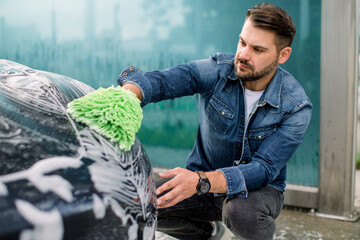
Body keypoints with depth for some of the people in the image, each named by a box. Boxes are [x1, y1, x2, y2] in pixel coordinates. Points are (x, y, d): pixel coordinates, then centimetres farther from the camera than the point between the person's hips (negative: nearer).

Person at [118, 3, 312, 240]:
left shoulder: (297, 107, -18)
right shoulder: (217, 71, -14)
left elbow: (263, 169, -26)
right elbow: (159, 80, -26)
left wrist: (201, 182, -43)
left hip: (259, 187, -2)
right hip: (202, 178, 3)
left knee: (241, 212, -39)